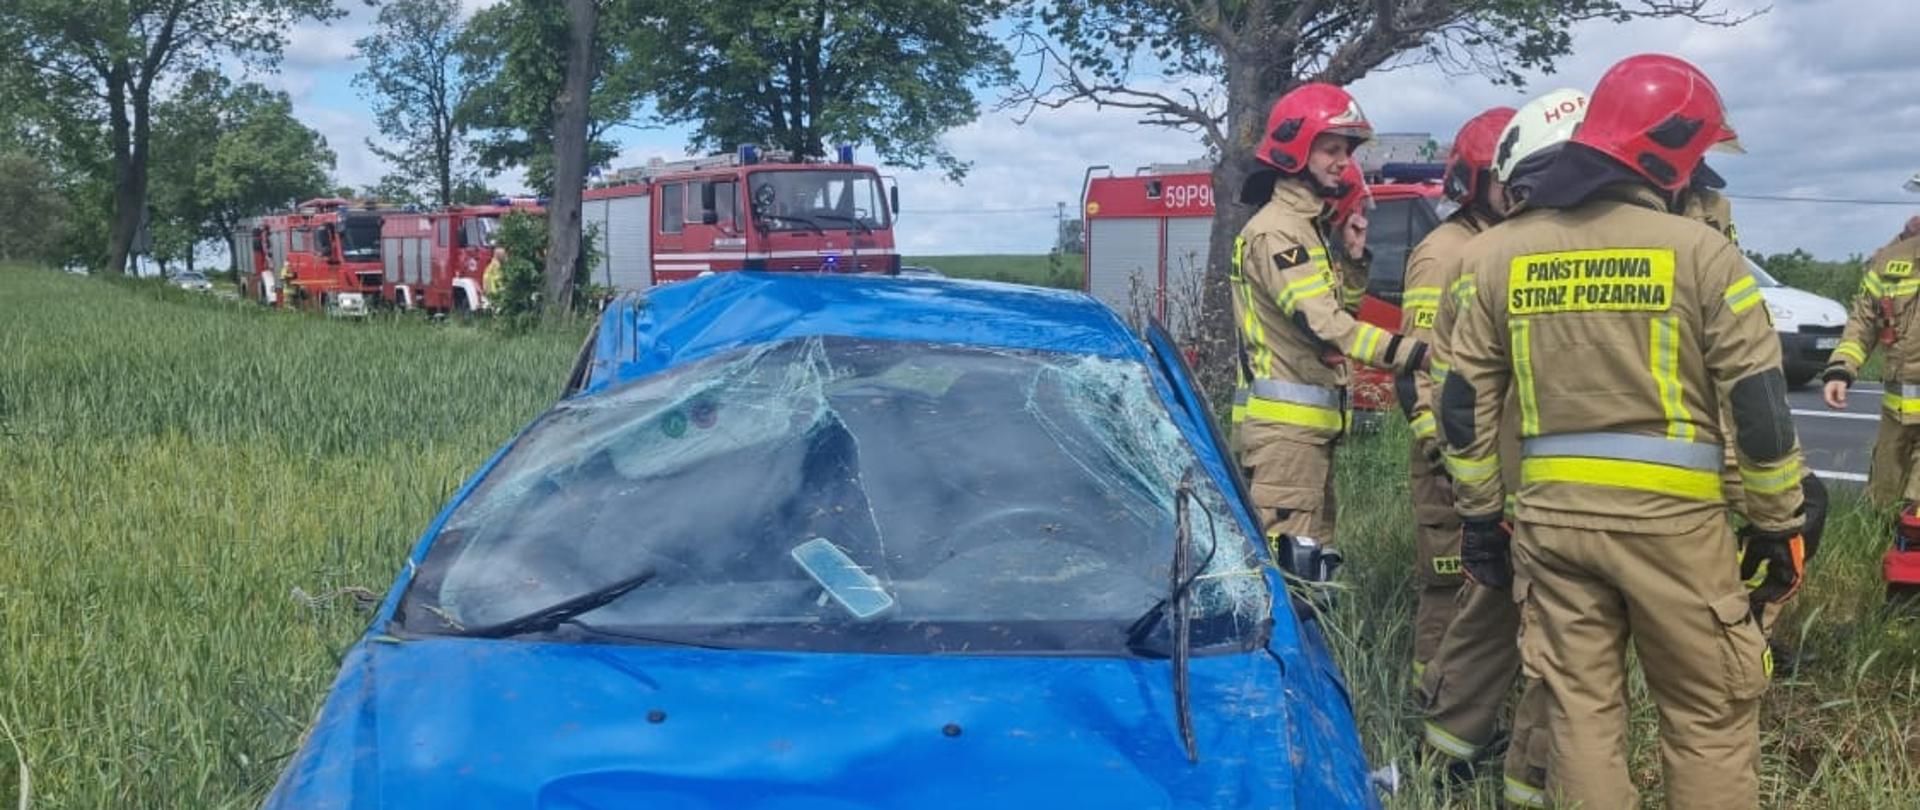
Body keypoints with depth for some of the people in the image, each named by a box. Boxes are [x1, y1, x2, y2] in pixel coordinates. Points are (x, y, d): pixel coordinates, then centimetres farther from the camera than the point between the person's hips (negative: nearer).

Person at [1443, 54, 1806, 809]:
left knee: (1579, 712, 11)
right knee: (1710, 717, 9)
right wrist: (1780, 523, 6)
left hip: (1549, 515, 4)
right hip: (1670, 517, -3)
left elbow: (1467, 404, 7)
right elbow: (1759, 406, -5)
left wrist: (1478, 516, 15)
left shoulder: (1499, 252, 5)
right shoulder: (1698, 251, -6)